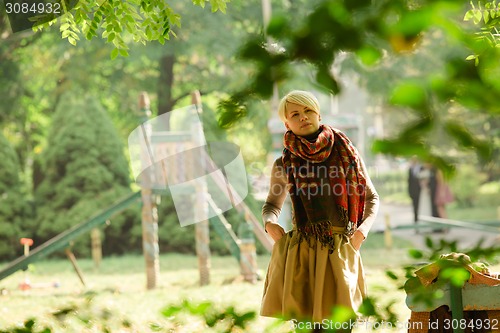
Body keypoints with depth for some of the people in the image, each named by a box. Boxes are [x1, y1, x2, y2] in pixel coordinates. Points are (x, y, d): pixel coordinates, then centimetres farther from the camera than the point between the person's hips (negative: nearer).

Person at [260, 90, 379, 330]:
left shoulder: (344, 152, 7)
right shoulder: (284, 164, 7)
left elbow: (371, 197, 15)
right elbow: (272, 204, 23)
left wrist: (363, 229, -2)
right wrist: (269, 223, 1)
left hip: (339, 252, 0)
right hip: (299, 251, 0)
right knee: (302, 320, -6)